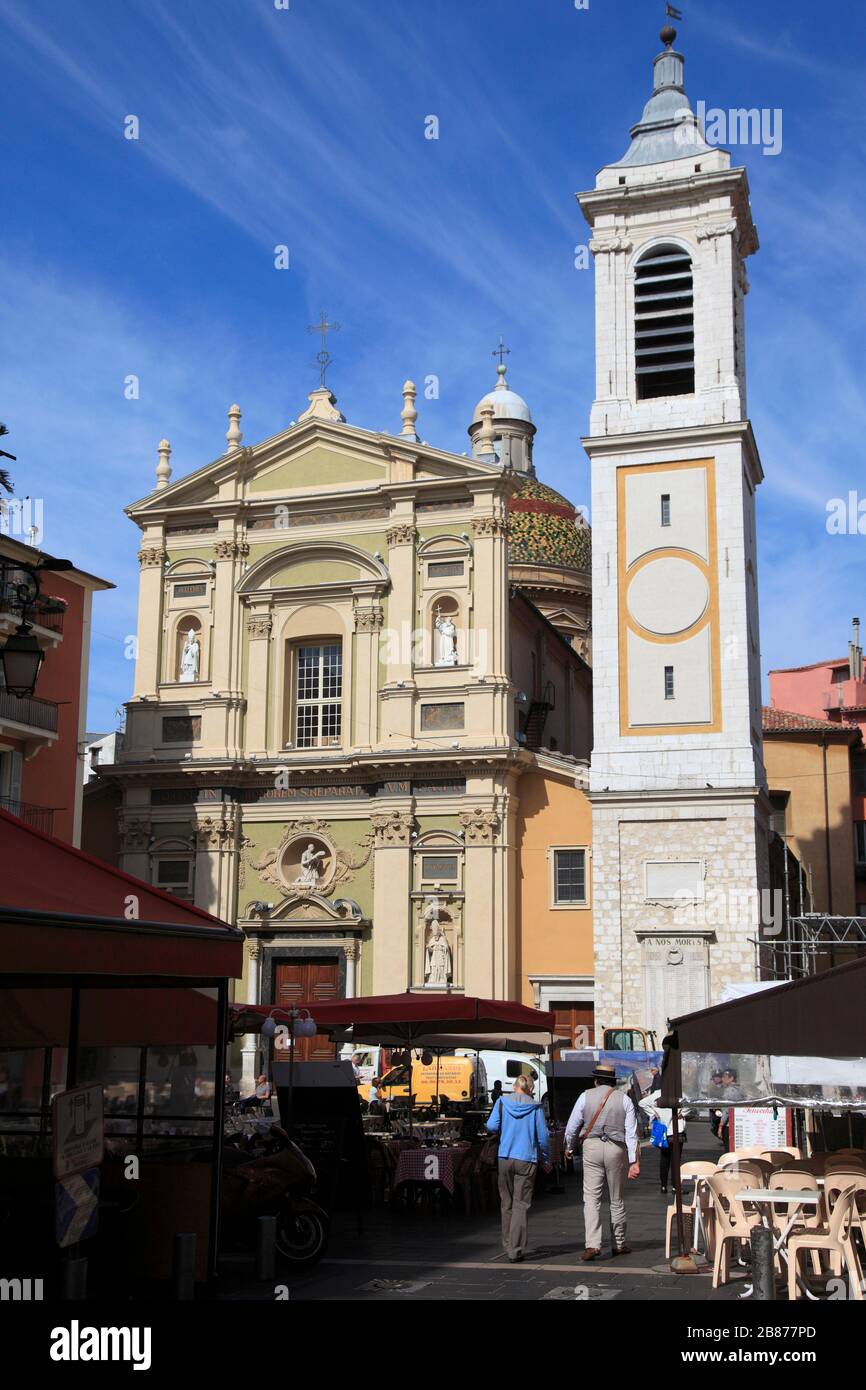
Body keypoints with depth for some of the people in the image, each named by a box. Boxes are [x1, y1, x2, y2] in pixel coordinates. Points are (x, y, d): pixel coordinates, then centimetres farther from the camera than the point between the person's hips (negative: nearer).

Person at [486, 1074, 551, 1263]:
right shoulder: (535, 1107, -1)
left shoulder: (503, 1102, 2)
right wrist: (546, 1160, 12)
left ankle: (508, 1245, 23)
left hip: (505, 1157, 2)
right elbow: (543, 1136, -1)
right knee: (521, 1204, 0)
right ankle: (516, 1250, -6)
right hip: (526, 1160, -2)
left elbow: (492, 1126, -7)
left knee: (506, 1203, 15)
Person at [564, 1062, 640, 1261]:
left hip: (592, 1147, -1)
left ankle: (592, 1244, -17)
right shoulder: (624, 1099, 4)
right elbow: (631, 1132, -4)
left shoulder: (586, 1096, 2)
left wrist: (569, 1147, 22)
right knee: (616, 1199, 14)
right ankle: (619, 1244, 23)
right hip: (616, 1149, 1)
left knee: (591, 1198, -4)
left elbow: (572, 1126, 4)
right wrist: (634, 1161, -6)